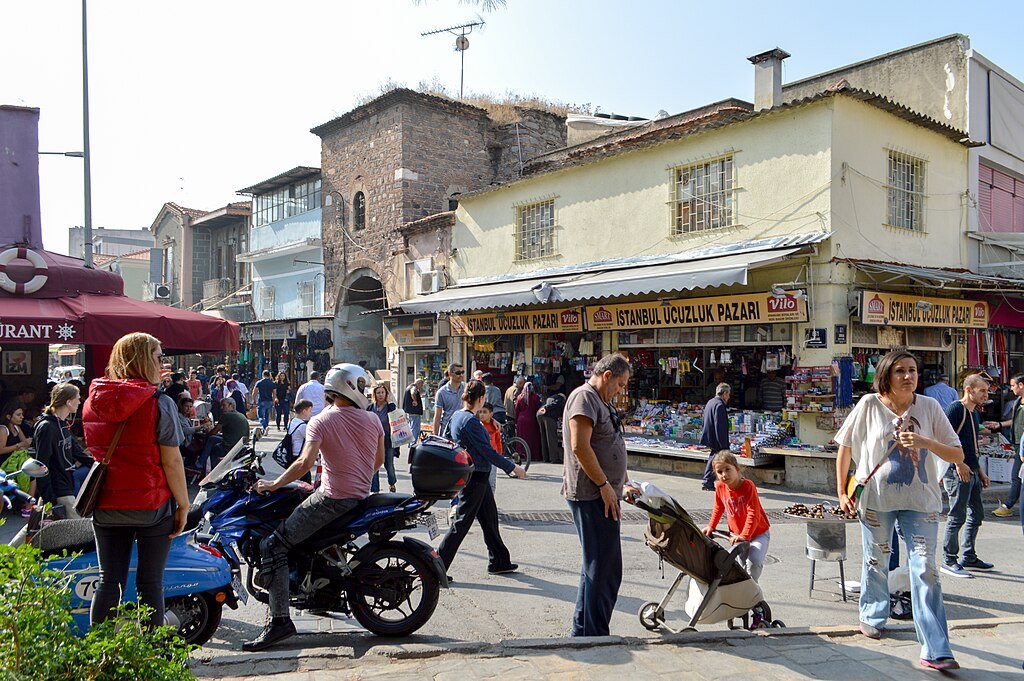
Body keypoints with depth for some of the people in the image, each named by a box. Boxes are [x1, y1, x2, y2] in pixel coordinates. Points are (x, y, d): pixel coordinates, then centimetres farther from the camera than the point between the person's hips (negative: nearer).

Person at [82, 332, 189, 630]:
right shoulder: (159, 403, -13)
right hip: (151, 504, -5)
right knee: (150, 583, 5)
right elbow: (171, 461, -14)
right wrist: (183, 505, -7)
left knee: (109, 581, 13)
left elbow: (96, 450, 14)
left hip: (106, 505, 5)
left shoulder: (92, 401, 4)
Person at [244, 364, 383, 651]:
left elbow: (306, 462, -19)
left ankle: (280, 619, -11)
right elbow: (378, 461, 17)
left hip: (331, 498, -7)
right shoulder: (372, 420, 7)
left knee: (273, 546, -3)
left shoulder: (320, 421, -6)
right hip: (361, 498, 7)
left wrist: (274, 484, -8)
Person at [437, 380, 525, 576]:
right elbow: (487, 451, -21)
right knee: (462, 523, -3)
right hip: (475, 477, -10)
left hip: (477, 478, 10)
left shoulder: (457, 416, 7)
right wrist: (513, 468, -14)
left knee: (490, 519, 17)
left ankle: (499, 561, 28)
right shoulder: (471, 421, -21)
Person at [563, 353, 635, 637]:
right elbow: (580, 447, -22)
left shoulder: (601, 402, 21)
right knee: (604, 569, -6)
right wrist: (605, 485, -19)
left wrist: (622, 485, 21)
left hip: (603, 496, 11)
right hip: (592, 496, -11)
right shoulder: (584, 396, -12)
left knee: (596, 567, 17)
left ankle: (582, 632, 28)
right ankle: (595, 636, 3)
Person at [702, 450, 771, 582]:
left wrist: (745, 535, -36)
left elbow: (753, 514, -30)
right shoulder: (720, 487, -9)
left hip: (759, 533, -5)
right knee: (743, 565, 9)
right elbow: (718, 507, 11)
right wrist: (711, 526, 10)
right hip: (737, 534, 5)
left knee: (754, 562, -22)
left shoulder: (748, 486, -25)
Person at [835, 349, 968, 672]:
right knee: (876, 561, 15)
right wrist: (842, 493, 1)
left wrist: (926, 442, -21)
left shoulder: (929, 406, -3)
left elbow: (958, 455, -2)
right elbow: (845, 447, 3)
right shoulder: (870, 404, -5)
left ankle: (936, 651, -1)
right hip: (876, 497, 0)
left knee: (926, 570, -4)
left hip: (921, 500, 0)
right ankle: (872, 617, 40)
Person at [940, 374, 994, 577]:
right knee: (957, 517, -5)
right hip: (957, 472, -10)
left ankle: (969, 557, 26)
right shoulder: (955, 409, -11)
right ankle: (949, 561, 3)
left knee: (976, 515, 15)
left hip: (971, 471, 10)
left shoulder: (974, 413, 17)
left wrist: (981, 472, 22)